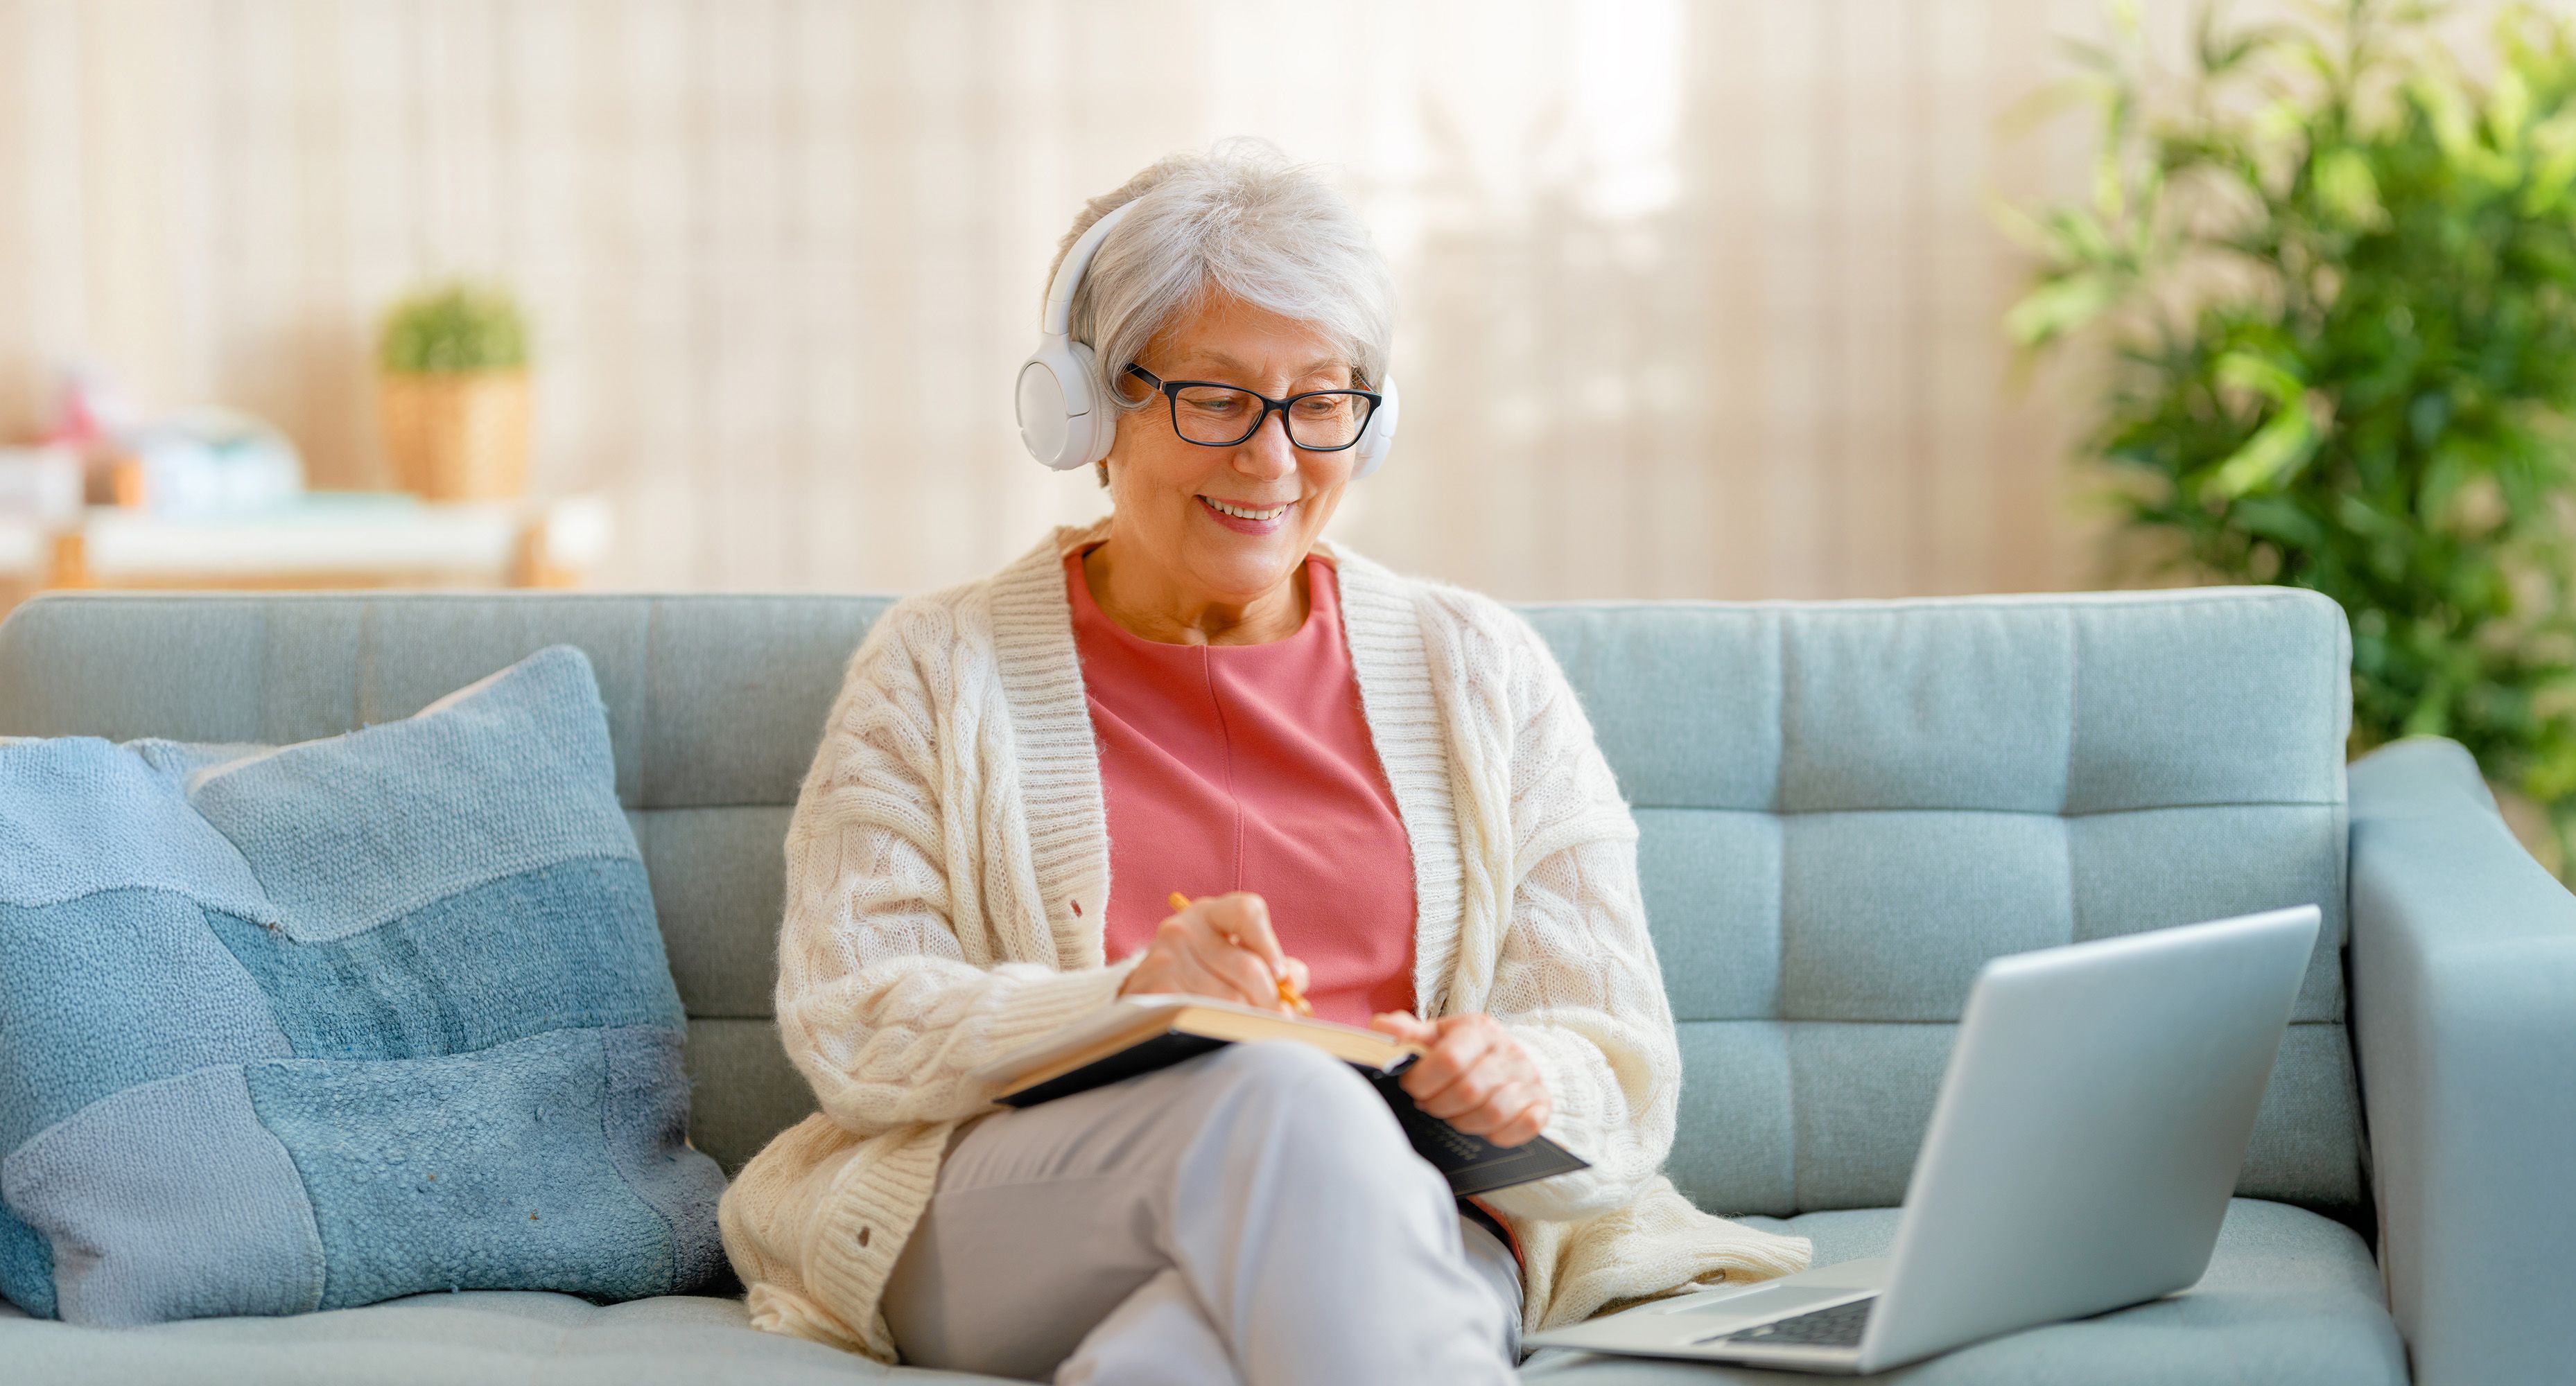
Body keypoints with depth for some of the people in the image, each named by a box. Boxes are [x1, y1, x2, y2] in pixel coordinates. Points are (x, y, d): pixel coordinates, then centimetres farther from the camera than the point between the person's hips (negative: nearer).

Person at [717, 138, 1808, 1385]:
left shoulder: (1482, 675, 19)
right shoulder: (937, 673, 14)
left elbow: (1624, 1059, 12)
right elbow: (847, 1020, 1)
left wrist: (1528, 1082, -15)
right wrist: (1122, 1000, -20)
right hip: (1003, 1224, 0)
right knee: (1277, 1095, -36)